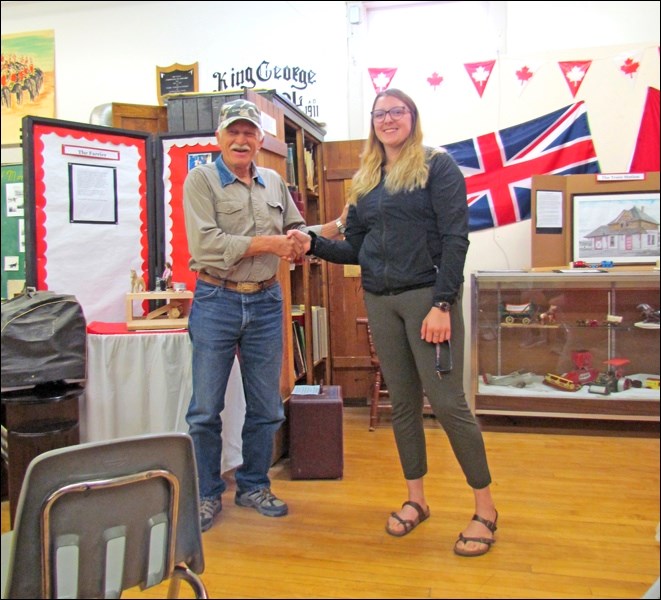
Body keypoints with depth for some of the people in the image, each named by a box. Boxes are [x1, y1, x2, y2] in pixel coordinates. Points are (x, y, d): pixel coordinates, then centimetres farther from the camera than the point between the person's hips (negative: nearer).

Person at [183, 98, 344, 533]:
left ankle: (254, 485, 29)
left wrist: (299, 238, -7)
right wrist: (269, 243, -18)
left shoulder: (274, 182, 12)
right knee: (206, 409, 4)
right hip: (216, 302, -4)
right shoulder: (201, 180, -4)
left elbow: (297, 228, 18)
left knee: (266, 408, 11)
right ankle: (207, 493, 21)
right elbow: (206, 244, -16)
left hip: (266, 302, 5)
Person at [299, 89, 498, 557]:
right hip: (380, 302, 6)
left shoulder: (437, 166, -1)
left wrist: (442, 304, -17)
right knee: (402, 403, 11)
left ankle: (486, 509, 10)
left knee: (448, 402, -6)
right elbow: (355, 249, 15)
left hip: (428, 296, -5)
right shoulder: (365, 181, 15)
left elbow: (455, 237, -10)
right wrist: (313, 245, -2)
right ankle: (416, 499, 26)